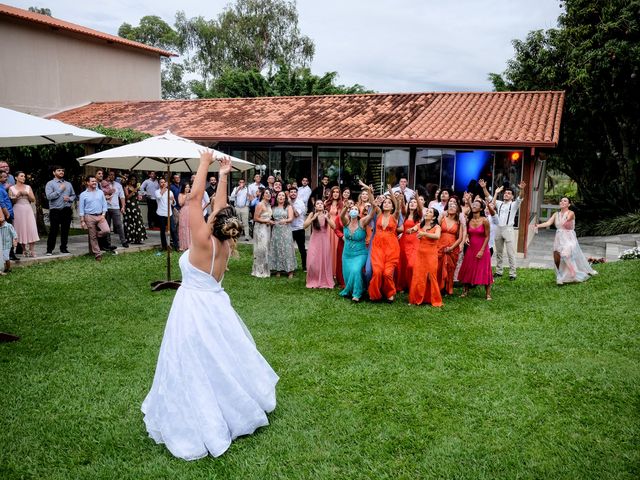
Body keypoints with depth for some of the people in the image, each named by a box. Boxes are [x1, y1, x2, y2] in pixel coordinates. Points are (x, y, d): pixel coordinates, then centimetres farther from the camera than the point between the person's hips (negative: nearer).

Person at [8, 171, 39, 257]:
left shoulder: (28, 187, 11)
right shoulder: (12, 188, 4)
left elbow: (33, 200, 8)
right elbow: (11, 201, -1)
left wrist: (27, 194, -8)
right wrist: (18, 195, -14)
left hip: (28, 210, 2)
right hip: (18, 211, -2)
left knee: (31, 230, -8)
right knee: (21, 230, 0)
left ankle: (32, 251, -5)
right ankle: (25, 251, 8)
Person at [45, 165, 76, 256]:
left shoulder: (68, 184, 15)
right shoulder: (50, 184, 0)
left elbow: (73, 195, 19)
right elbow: (49, 196, -12)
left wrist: (69, 198, -3)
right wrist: (60, 189, -11)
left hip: (66, 210, 4)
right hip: (55, 210, -4)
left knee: (65, 230, 6)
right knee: (53, 230, -4)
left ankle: (63, 248, 16)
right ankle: (49, 249, 4)